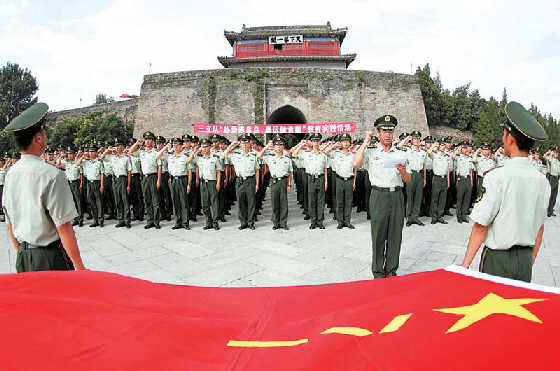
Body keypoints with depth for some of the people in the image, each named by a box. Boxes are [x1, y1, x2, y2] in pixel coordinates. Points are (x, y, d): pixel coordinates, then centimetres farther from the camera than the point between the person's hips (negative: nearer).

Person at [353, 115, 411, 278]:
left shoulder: (400, 154, 15)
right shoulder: (371, 153, 5)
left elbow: (408, 180, 16)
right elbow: (356, 163, -16)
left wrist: (403, 171, -7)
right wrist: (365, 142, -5)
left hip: (397, 196, 3)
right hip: (379, 195, -3)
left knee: (395, 235, 6)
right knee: (378, 236, 1)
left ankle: (391, 270, 19)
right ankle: (378, 272, 13)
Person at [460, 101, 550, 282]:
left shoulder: (497, 177, -18)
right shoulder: (543, 181, 1)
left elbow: (481, 227, -17)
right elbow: (539, 229, 9)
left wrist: (465, 264, -9)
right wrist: (529, 263, 20)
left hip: (498, 260, -6)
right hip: (525, 259, 6)